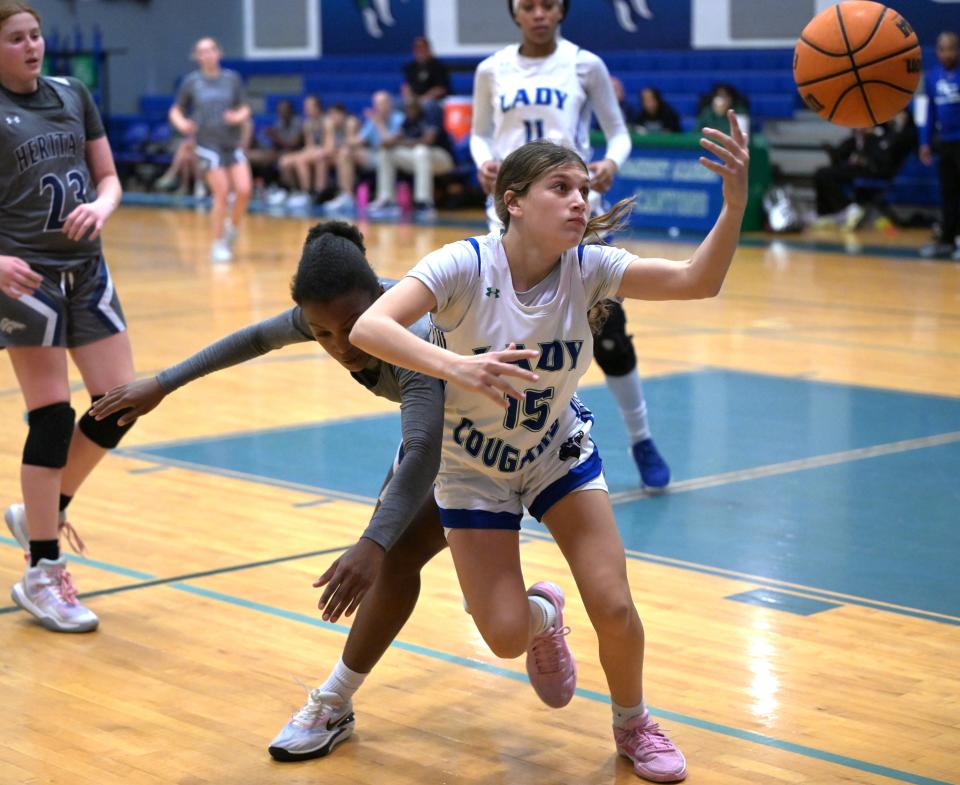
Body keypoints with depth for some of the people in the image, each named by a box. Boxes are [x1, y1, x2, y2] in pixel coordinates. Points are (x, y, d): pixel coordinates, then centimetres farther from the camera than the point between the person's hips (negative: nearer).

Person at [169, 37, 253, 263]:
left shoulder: (232, 78, 6)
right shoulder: (191, 81, 2)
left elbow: (245, 109, 9)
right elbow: (176, 110, 10)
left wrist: (239, 116, -13)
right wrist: (181, 123, -12)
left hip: (233, 142, 2)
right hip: (209, 144, -2)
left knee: (244, 190, -10)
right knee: (221, 194, -8)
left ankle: (232, 227, 18)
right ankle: (218, 243, 7)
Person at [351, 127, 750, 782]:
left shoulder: (587, 267, -19)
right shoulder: (465, 266, -29)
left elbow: (697, 281, -29)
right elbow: (368, 327, -41)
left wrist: (735, 204, -46)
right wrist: (452, 365, -57)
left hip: (559, 453, 2)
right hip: (473, 469, -2)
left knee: (614, 608, -8)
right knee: (507, 637, -9)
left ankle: (633, 723, 23)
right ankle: (544, 615, 30)